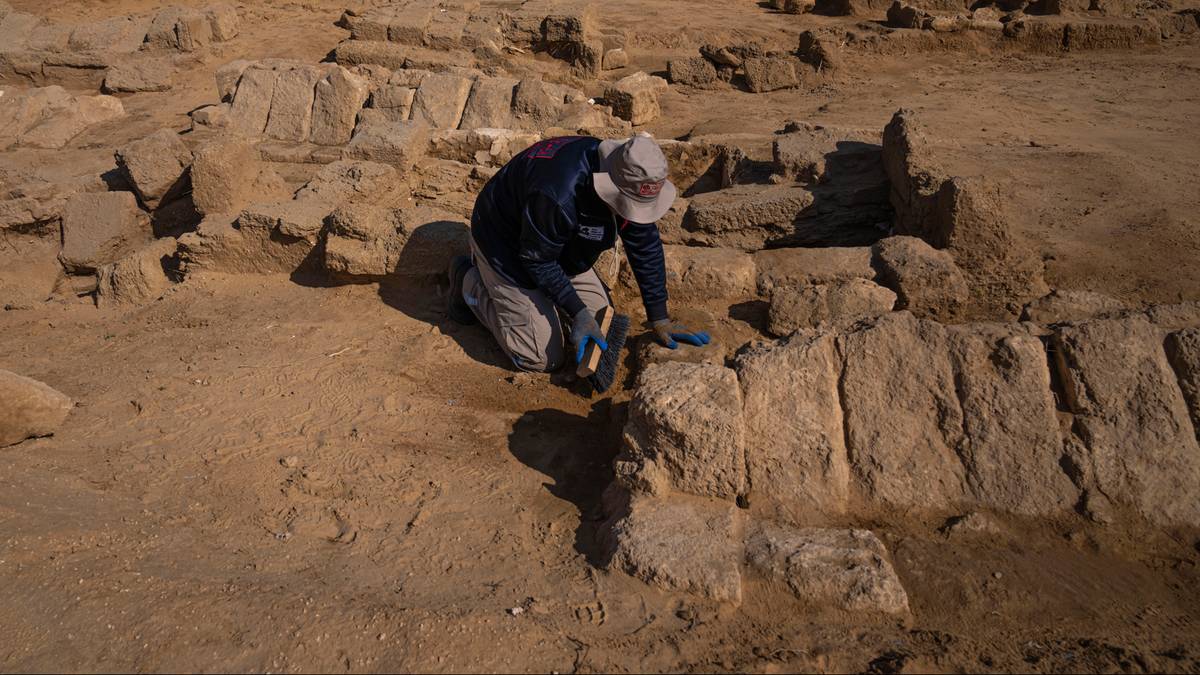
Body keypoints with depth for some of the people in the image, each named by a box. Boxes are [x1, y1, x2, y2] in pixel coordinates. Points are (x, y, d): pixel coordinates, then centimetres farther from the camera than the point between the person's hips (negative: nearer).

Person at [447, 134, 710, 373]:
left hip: (559, 245, 8)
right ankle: (471, 282, 9)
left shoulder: (632, 183, -18)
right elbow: (537, 259, -27)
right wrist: (578, 311, -27)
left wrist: (660, 319, -7)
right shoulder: (559, 196, -42)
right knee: (545, 358, -6)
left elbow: (646, 246, -9)